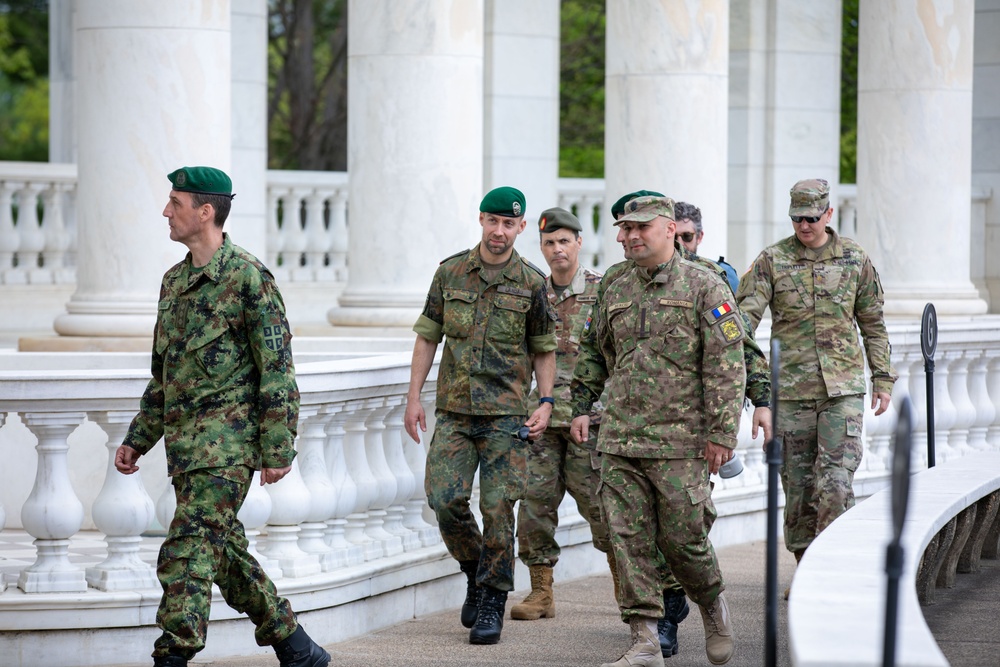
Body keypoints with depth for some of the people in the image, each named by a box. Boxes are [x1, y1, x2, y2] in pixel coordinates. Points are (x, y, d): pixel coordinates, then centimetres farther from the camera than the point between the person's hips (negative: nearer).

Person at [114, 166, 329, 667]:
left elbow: (277, 369, -11)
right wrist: (138, 439, 20)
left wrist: (277, 449, -15)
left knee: (187, 552, -16)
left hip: (228, 441, -9)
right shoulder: (175, 281, 16)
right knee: (223, 551, 13)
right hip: (185, 440, 9)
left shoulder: (248, 277, -10)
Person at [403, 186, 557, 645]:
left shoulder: (531, 283, 2)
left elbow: (544, 349, 9)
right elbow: (427, 336, 9)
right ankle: (474, 573, 18)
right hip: (454, 409, 2)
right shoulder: (450, 273, 6)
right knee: (444, 499, -7)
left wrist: (546, 402, -2)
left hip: (506, 413, -2)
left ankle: (493, 602, 5)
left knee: (498, 508, -4)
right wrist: (414, 396, 4)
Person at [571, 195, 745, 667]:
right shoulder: (616, 291, 13)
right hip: (619, 439, 5)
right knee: (629, 539, -1)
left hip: (680, 440, -5)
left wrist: (722, 433, -13)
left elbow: (727, 364, -7)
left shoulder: (705, 287, -3)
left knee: (681, 538, -2)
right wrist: (581, 407, 19)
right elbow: (596, 353, 27)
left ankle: (713, 605, 27)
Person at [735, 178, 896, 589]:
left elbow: (873, 324, 13)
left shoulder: (855, 260, 6)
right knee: (797, 483, 6)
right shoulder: (772, 261, 2)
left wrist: (882, 378, 10)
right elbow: (746, 314, -7)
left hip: (843, 388, -1)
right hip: (791, 389, 1)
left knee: (836, 481, -12)